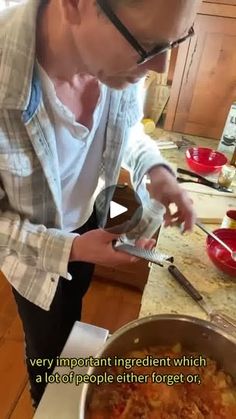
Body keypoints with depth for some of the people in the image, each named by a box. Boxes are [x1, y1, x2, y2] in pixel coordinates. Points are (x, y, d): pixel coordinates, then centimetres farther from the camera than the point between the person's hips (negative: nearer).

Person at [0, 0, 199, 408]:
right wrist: (68, 249, -30)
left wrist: (156, 170, -17)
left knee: (73, 314, 34)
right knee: (47, 346, 23)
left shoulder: (118, 61, -22)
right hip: (33, 251, -4)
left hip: (89, 225, 5)